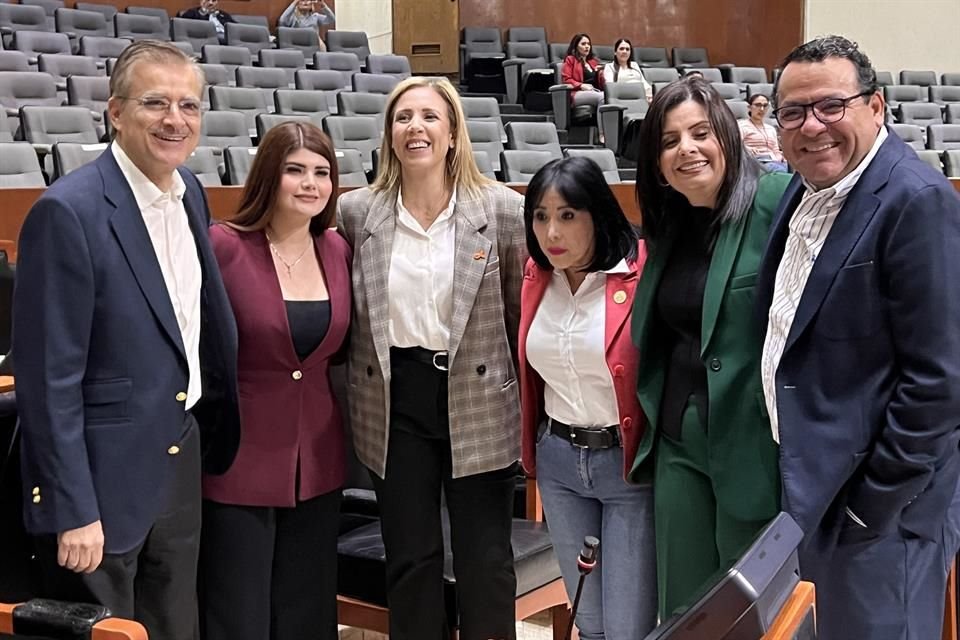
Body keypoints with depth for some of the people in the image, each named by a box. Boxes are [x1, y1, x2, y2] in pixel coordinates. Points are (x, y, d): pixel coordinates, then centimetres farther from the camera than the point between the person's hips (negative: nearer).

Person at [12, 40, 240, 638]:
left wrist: (215, 437, 14)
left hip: (182, 466, 7)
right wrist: (74, 512, -18)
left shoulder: (190, 191, 4)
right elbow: (50, 378, -19)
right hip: (103, 478, -7)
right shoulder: (69, 211, -19)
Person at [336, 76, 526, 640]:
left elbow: (525, 312, 0)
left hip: (481, 405, -1)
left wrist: (529, 402, 1)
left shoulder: (504, 210, -5)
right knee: (409, 559, 12)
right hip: (395, 404, 2)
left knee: (486, 562, 9)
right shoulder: (356, 212, 0)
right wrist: (356, 395, 7)